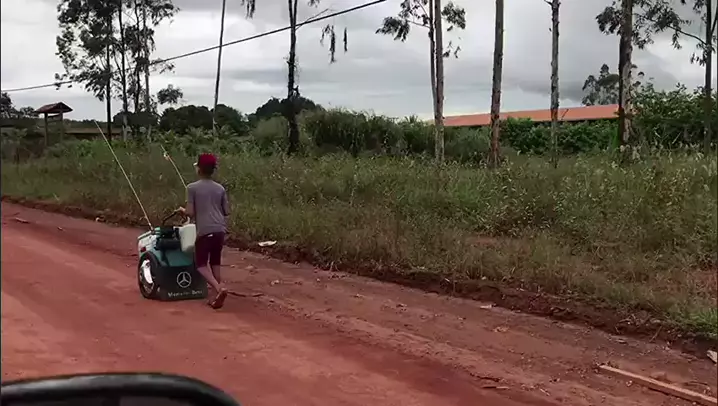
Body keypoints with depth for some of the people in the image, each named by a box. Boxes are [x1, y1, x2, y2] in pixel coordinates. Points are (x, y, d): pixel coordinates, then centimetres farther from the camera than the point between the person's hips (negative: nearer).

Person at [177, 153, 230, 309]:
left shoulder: (192, 187, -3)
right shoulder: (220, 188, 9)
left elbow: (190, 213, -7)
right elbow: (226, 211, 13)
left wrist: (182, 210, 15)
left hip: (204, 231, -4)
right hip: (220, 230, 4)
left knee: (201, 264, 7)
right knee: (215, 263, 17)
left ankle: (219, 288, -16)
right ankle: (217, 296, 14)